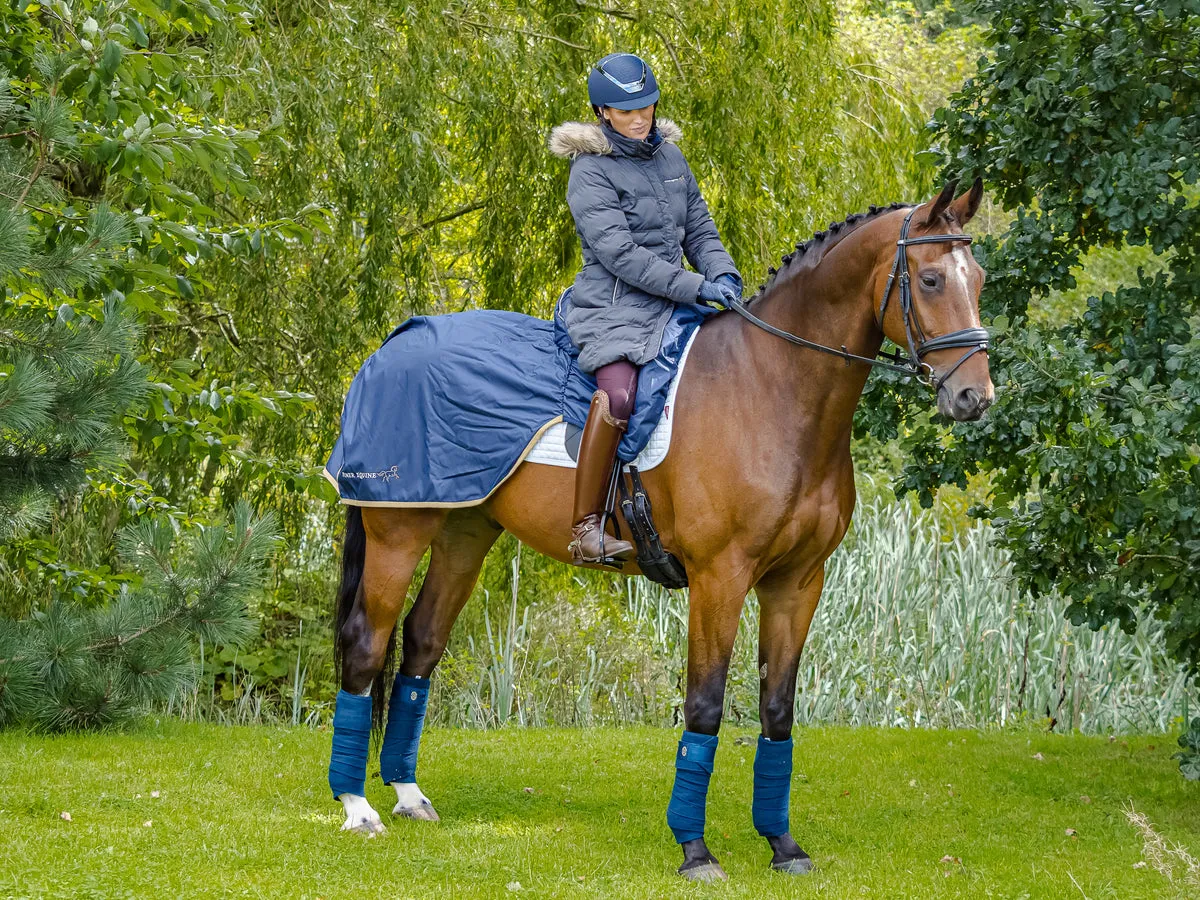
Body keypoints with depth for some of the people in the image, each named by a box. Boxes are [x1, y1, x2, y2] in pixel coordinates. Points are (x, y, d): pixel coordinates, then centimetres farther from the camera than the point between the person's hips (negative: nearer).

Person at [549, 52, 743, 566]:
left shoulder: (669, 158, 15)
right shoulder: (591, 171, -8)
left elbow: (698, 230, 20)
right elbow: (619, 253, -16)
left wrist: (723, 274, -2)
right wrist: (695, 287, -20)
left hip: (672, 306, 8)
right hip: (613, 306, -8)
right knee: (619, 393, -34)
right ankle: (585, 530, -34)